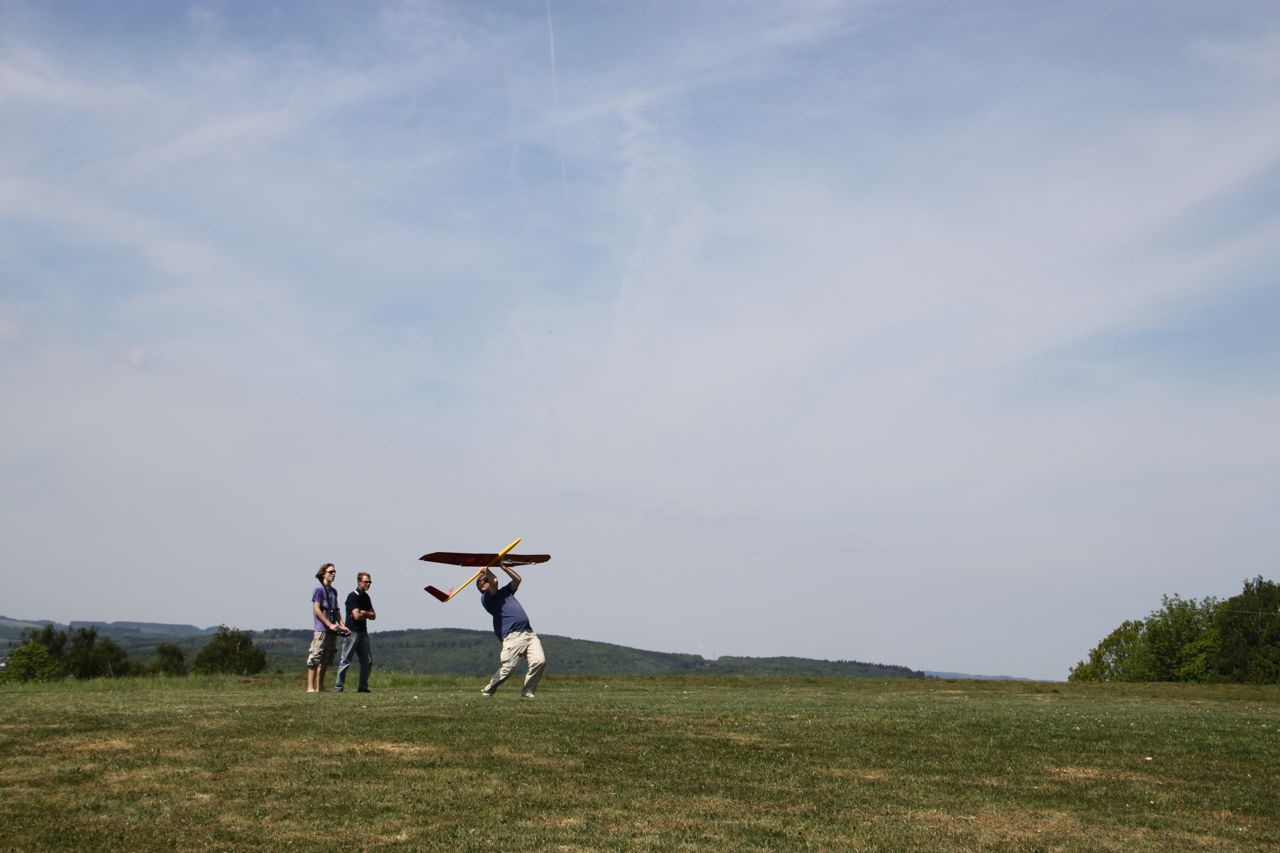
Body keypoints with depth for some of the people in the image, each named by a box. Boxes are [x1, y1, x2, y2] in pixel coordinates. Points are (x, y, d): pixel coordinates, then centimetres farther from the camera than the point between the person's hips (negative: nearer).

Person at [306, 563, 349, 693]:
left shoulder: (334, 591, 18)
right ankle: (310, 687, -9)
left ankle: (320, 686, 13)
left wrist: (341, 625, 7)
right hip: (322, 629, -8)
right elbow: (316, 609, -11)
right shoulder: (319, 589, -6)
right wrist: (330, 625, -15)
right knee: (315, 658, -8)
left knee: (326, 660, 9)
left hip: (332, 630, 8)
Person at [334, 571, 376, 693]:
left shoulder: (366, 597, 14)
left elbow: (373, 615, 11)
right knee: (345, 660, -5)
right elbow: (357, 616, -19)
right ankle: (338, 687, 0)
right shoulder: (352, 596, -11)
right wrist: (367, 614, 0)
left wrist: (363, 613, -7)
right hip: (352, 632, -8)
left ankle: (363, 687, 12)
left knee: (367, 661, 6)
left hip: (363, 632, 8)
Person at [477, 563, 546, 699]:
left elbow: (517, 579, 29)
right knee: (506, 669, -15)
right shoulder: (486, 598, 6)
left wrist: (503, 567, 27)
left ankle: (527, 692, -1)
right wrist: (486, 570, 4)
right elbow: (494, 582, -8)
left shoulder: (505, 591, 31)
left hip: (529, 633, 6)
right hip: (512, 636, -6)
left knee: (540, 661, -15)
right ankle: (486, 692, 7)